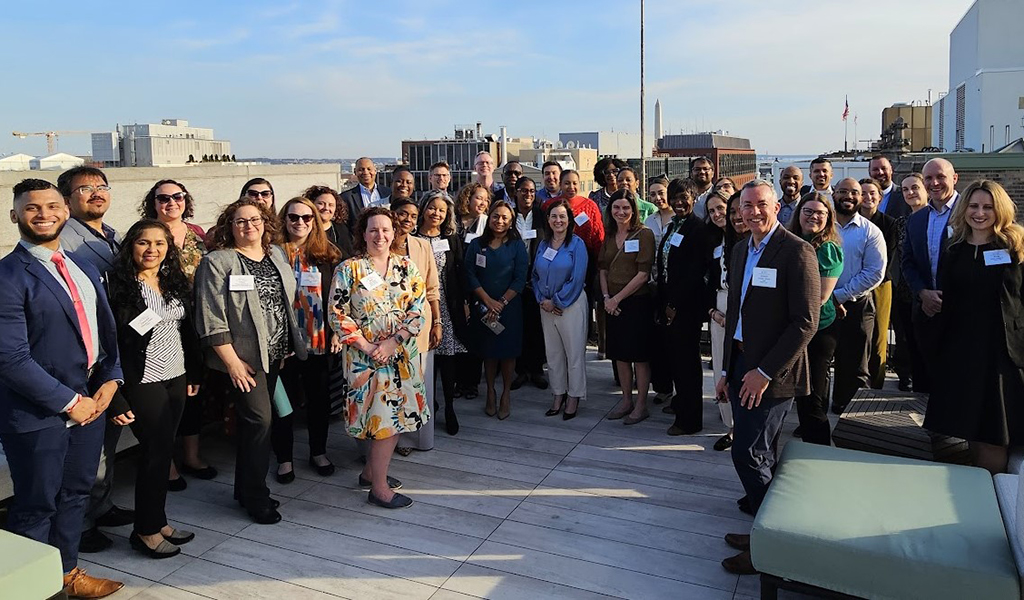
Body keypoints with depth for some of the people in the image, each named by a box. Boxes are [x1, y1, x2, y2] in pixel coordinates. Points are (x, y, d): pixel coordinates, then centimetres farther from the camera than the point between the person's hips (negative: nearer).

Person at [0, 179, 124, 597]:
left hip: (89, 403, 7)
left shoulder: (82, 267, 9)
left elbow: (105, 328, 13)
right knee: (36, 506, 9)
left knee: (76, 494, 20)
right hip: (37, 414, -7)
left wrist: (110, 379, -2)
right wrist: (68, 401, -15)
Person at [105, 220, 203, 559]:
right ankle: (146, 531, 17)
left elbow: (188, 331, 15)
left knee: (160, 451, 13)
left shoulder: (176, 283, 8)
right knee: (157, 451, 0)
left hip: (176, 378, 6)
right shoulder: (119, 286, -12)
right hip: (143, 382, -6)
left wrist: (194, 374, 14)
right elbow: (109, 342, -15)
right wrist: (115, 397, -18)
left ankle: (156, 521, 26)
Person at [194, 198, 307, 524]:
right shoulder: (217, 262, -10)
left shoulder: (277, 255, 9)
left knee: (256, 420, 15)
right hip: (243, 358, -6)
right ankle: (256, 497, 7)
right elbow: (212, 319, -14)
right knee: (259, 419, -8)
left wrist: (289, 346, 13)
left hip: (274, 353, 7)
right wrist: (232, 361, -17)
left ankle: (246, 489, 28)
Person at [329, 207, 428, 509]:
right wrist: (367, 347, -14)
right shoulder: (348, 269, -4)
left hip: (401, 354, 4)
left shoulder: (407, 267, 5)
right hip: (365, 357, -4)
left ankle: (371, 471, 31)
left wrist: (391, 343, -12)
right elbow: (338, 314, -7)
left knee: (397, 415, 10)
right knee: (384, 418, -3)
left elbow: (418, 309, -1)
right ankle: (379, 488, 12)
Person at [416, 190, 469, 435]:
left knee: (448, 355, 0)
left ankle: (449, 408, 10)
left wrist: (464, 303, 3)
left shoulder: (452, 239, 8)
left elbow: (460, 273, 8)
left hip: (447, 305, 1)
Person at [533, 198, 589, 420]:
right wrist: (542, 300, -4)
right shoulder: (543, 245, 10)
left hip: (571, 304, -5)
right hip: (546, 307, 5)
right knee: (553, 353, 12)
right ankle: (558, 395, 24)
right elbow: (535, 275, 11)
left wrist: (556, 301, -12)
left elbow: (577, 279, -13)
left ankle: (574, 398, 13)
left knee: (574, 353, 1)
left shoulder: (577, 244, -6)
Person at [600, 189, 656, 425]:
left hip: (637, 302, -6)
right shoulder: (609, 235, 10)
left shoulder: (644, 234, -9)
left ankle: (641, 405, 14)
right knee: (619, 354, 13)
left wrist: (618, 298, -14)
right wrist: (606, 297, -3)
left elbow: (643, 274, -15)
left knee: (639, 355, 2)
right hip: (613, 303, 6)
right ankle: (626, 400, 27)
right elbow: (603, 268, 12)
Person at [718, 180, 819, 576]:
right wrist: (727, 369, 13)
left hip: (773, 371, -7)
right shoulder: (740, 250, 11)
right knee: (761, 455, 18)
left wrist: (765, 372, -18)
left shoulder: (796, 252, -13)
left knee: (748, 454, -6)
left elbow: (805, 323, -17)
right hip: (741, 364, 7)